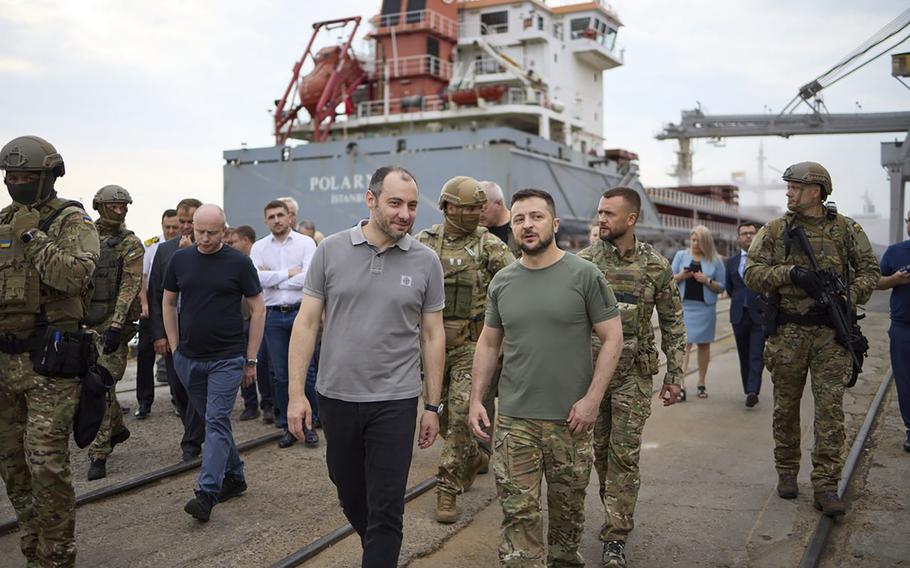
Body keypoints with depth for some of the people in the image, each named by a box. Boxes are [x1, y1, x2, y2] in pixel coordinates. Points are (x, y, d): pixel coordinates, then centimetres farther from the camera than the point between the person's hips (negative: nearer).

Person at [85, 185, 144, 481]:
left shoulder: (130, 244, -3)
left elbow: (130, 286, -11)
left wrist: (116, 326, -21)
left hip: (113, 323, -5)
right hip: (85, 321, 5)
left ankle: (99, 454, -3)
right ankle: (117, 428, 37)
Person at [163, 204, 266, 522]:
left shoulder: (238, 262, -5)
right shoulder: (180, 260, 6)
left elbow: (258, 309, -3)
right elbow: (168, 303, 16)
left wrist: (251, 360, -5)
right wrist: (175, 347, 8)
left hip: (227, 358, -4)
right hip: (189, 359, 5)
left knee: (217, 422, -10)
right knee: (213, 421, 14)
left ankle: (207, 493, -11)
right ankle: (234, 477, 29)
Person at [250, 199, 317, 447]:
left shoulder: (305, 242, -1)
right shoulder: (259, 247, 7)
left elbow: (308, 278, -13)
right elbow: (255, 277, -9)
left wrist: (272, 278, -7)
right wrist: (289, 273, -10)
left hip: (300, 312, -2)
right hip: (273, 316, 3)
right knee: (280, 375, 9)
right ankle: (288, 426, 21)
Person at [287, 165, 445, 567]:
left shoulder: (425, 262, -3)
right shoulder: (331, 250, -2)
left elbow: (433, 335, 2)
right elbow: (307, 322, 0)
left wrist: (433, 406, 3)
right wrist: (296, 393, -5)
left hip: (395, 401, -2)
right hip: (336, 397, 2)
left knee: (386, 508, 3)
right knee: (350, 494, 20)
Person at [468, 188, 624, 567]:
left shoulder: (584, 275, -6)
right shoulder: (502, 281, 5)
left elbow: (613, 339, -6)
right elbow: (488, 343, 12)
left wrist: (591, 399, -12)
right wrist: (476, 399, 5)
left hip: (569, 419, -2)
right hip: (513, 420, 2)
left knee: (568, 506, 15)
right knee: (518, 512, 2)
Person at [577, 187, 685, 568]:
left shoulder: (656, 267, -3)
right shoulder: (583, 261, -1)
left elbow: (672, 323, 3)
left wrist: (675, 375, 1)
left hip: (633, 374, -2)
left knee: (625, 454, -1)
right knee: (600, 449, 12)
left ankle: (615, 537, 7)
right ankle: (615, 514, 33)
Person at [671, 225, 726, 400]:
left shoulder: (715, 260, 3)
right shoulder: (681, 255, 6)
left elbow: (721, 287, 3)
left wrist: (707, 281, -14)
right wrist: (680, 276, -12)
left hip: (705, 307, 1)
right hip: (684, 305, 0)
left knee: (704, 344, 8)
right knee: (684, 344, -8)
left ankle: (701, 384, 18)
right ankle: (681, 384, -12)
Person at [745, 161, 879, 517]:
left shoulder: (846, 229, 4)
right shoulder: (775, 230, 4)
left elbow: (870, 270, 7)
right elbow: (752, 273, -3)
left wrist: (850, 296, -11)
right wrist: (791, 272, -18)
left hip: (831, 333, -1)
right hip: (787, 333, 1)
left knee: (830, 409, -3)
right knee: (786, 407, 10)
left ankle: (826, 486, 3)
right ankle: (786, 471, 26)